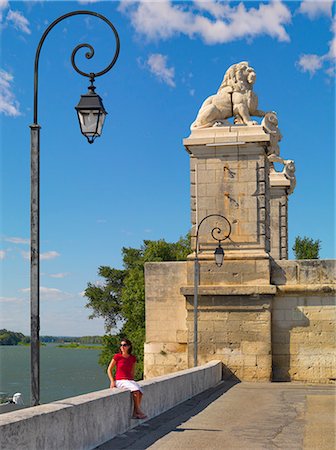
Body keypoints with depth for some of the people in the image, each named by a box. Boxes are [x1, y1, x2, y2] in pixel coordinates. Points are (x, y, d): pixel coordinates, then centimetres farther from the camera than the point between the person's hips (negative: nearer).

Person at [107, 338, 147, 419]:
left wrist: (133, 381, 11)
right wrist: (112, 381, -7)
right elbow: (109, 369, 2)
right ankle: (138, 410, -17)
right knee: (136, 390, -30)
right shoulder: (117, 356, -3)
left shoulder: (133, 358, 8)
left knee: (140, 393, -25)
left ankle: (135, 413, -15)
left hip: (130, 381, 5)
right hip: (120, 381, -5)